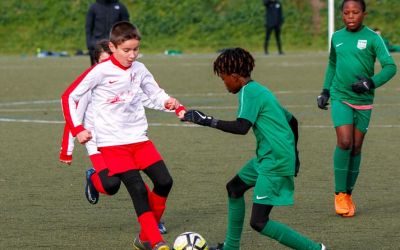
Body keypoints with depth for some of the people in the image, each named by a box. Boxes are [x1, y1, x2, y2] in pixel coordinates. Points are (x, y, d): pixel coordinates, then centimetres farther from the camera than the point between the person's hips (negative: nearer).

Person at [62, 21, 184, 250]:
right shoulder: (100, 71, -9)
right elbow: (69, 97, -4)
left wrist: (170, 102, -6)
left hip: (139, 138, 5)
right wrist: (78, 129, -10)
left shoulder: (139, 70, 5)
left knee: (164, 181, -6)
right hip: (112, 142, -5)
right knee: (138, 189, -16)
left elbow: (156, 93, 17)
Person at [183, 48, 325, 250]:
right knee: (234, 188, 26)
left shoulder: (249, 91, -11)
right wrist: (292, 154, 32)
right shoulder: (261, 91, 17)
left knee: (259, 222, -10)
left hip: (275, 163, -10)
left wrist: (207, 121, -20)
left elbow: (242, 127, -25)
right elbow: (292, 121, 24)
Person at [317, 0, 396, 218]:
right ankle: (339, 194, -3)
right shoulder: (337, 37, 5)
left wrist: (371, 83, -25)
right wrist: (325, 91, 17)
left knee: (356, 148, 5)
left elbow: (390, 66, -11)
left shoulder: (372, 38, -6)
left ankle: (348, 194, 19)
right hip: (340, 98, 1)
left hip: (363, 101, -1)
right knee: (344, 143, -14)